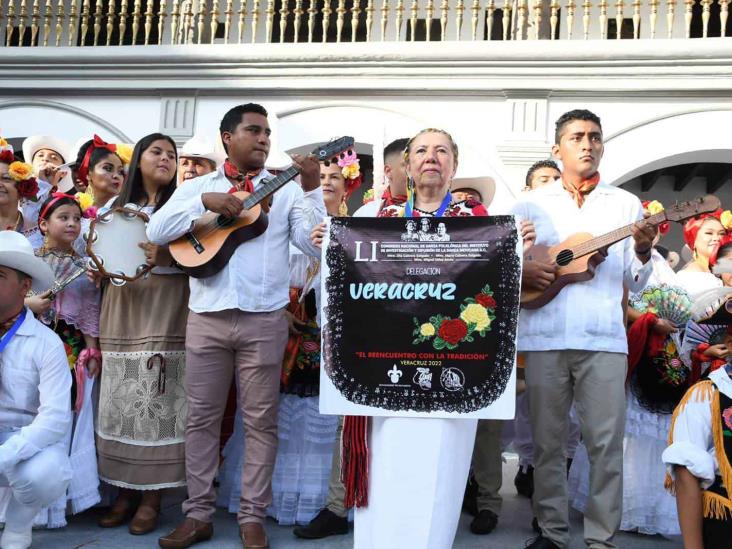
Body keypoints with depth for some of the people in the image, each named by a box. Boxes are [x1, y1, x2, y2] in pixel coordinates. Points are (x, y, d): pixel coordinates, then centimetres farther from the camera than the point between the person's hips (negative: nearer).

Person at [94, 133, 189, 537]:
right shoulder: (116, 206, 17)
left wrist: (165, 254, -20)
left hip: (166, 310, -3)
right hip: (122, 309, 4)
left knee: (158, 398, -7)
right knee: (122, 397, 2)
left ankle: (152, 495, 2)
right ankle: (125, 490, 13)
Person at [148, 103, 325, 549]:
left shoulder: (287, 189, 6)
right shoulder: (196, 187, 11)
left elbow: (316, 245, -4)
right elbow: (155, 232, -2)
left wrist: (312, 189, -14)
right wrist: (205, 202, -13)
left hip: (264, 318, -1)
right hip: (207, 316, 2)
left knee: (261, 420, 3)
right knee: (202, 417, 7)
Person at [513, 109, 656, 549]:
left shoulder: (626, 203, 11)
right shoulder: (531, 204, 10)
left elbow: (636, 283, 9)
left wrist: (643, 253, -11)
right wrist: (521, 270, -9)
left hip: (604, 339, 0)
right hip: (544, 337, 1)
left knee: (607, 442, 0)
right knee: (548, 440, 7)